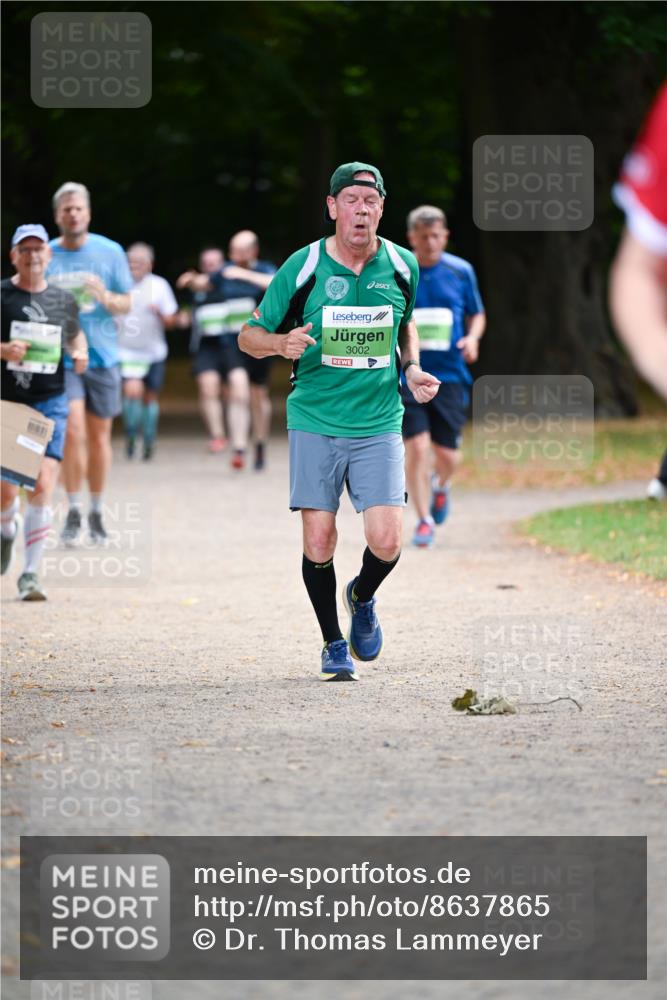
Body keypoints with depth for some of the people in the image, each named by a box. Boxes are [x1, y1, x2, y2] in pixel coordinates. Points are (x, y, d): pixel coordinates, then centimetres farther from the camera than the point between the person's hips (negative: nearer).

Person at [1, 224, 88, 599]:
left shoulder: (63, 300, 8)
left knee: (43, 486, -13)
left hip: (50, 402, 1)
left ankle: (31, 574, -9)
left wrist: (80, 354, 3)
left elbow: (76, 335, 25)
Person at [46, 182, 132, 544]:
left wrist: (107, 298, -17)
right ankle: (73, 512, -2)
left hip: (102, 355, 1)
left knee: (99, 436, 6)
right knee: (73, 431, -14)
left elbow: (127, 303, 5)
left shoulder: (110, 252, 2)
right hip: (61, 358, -1)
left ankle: (97, 513, 20)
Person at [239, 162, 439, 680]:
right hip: (314, 422, -1)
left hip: (379, 424, 1)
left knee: (386, 541, -10)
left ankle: (362, 598, 24)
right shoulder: (303, 267, -6)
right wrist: (281, 342, -19)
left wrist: (412, 368, 5)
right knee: (319, 541, -5)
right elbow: (250, 335, 2)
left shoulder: (401, 265, 2)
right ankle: (333, 644, 17)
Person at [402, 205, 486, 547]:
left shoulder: (461, 272, 4)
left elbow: (477, 314, 16)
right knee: (416, 447, -13)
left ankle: (440, 486, 37)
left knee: (447, 454, 0)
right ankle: (424, 520, 1)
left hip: (450, 376, 1)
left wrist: (472, 338, -5)